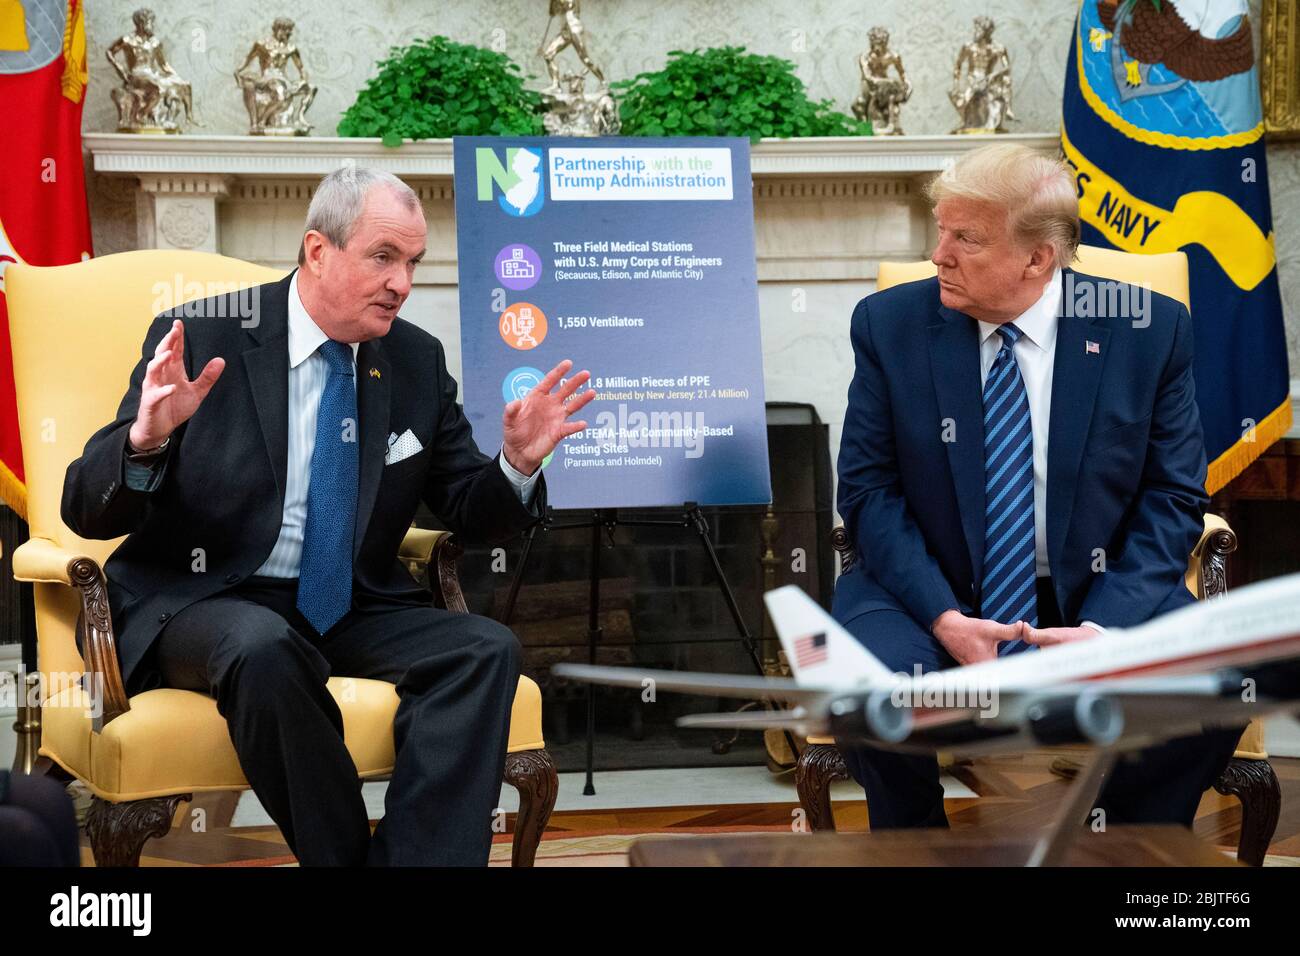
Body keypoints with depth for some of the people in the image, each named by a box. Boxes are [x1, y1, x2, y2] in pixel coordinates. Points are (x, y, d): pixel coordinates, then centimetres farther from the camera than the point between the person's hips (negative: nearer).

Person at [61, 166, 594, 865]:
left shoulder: (417, 361, 6)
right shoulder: (202, 337, -6)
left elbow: (471, 515, 10)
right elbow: (86, 513, -8)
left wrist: (517, 463, -12)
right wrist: (148, 436, -30)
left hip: (352, 610, 4)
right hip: (202, 602, -3)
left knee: (487, 649, -22)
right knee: (266, 647, -36)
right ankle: (344, 855, -16)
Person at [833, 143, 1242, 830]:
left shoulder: (1150, 330, -4)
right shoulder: (890, 323, -4)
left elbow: (1173, 497, -2)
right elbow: (868, 488, -4)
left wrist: (1103, 625, -18)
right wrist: (942, 616, -19)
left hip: (1103, 599, 1)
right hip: (933, 589, 0)